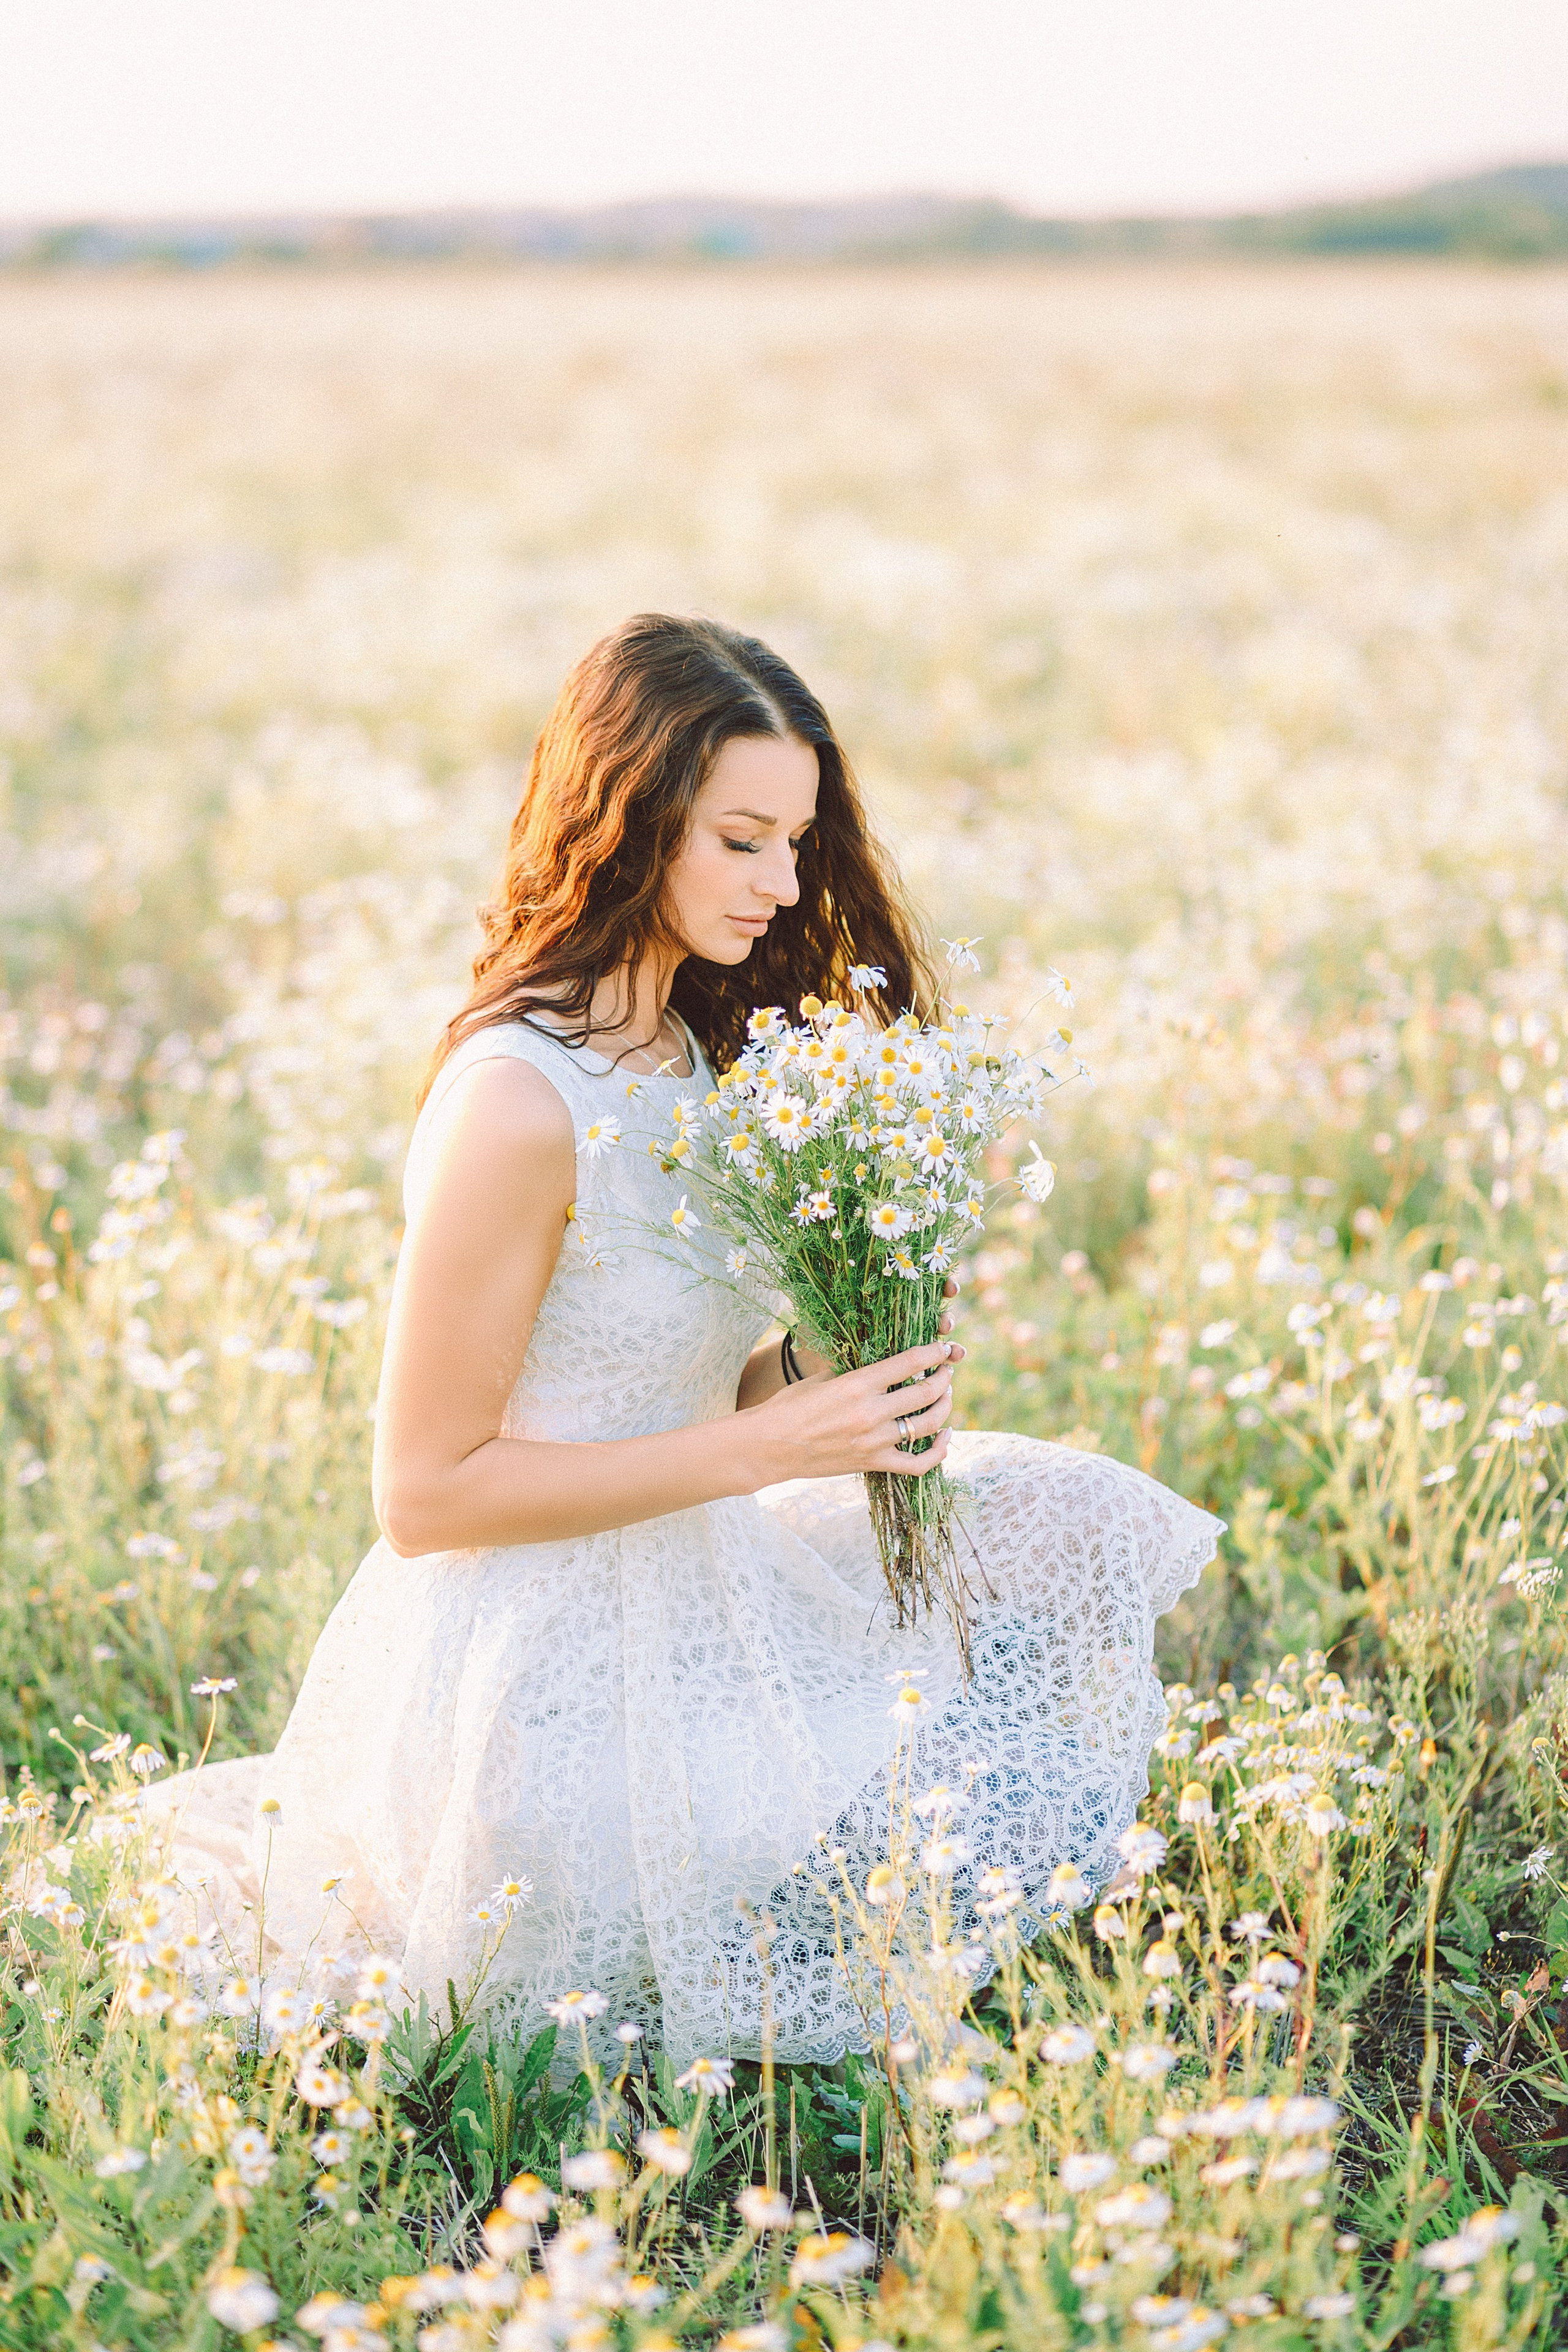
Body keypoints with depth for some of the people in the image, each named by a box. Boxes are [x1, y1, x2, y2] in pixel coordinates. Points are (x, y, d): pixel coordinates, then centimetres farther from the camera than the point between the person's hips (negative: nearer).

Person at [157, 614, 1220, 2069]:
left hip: (688, 1592, 9)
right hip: (547, 1686, -9)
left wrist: (828, 1377, -7)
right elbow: (424, 1491, -20)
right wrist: (763, 1444, -22)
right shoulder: (518, 1103, -23)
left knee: (1068, 1528, 9)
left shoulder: (686, 1048, 6)